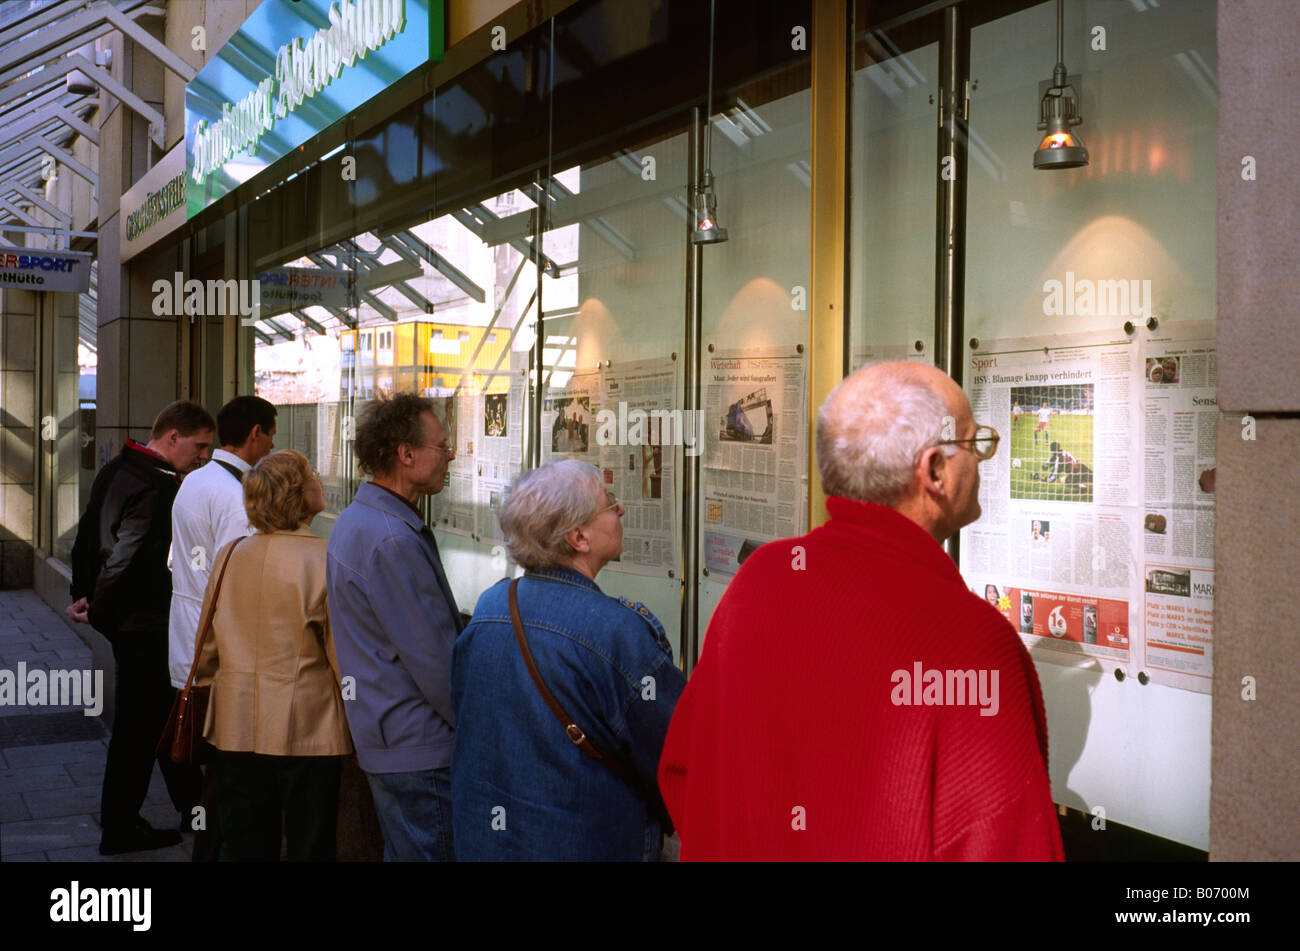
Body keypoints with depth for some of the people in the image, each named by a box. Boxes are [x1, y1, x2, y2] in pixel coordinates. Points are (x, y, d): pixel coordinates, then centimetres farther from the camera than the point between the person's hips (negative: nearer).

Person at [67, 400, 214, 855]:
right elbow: (128, 557, -26)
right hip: (145, 625, -10)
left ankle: (193, 807, 32)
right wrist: (98, 611, -13)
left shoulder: (114, 469, 10)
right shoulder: (160, 486, -22)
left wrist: (83, 594, 15)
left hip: (122, 621, 10)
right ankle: (119, 829, 13)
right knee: (138, 722, 2)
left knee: (164, 715, 19)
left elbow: (87, 536, 15)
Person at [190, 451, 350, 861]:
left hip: (237, 730, 5)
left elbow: (207, 645, 11)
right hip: (307, 732, -5)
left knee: (243, 846, 14)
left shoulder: (229, 556, 2)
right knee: (310, 846, 6)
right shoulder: (325, 562, -14)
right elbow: (344, 657, -10)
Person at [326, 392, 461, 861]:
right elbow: (432, 658, -21)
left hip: (386, 735, 11)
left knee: (403, 851, 19)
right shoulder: (391, 540, -22)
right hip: (418, 748, -11)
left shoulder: (356, 520, 12)